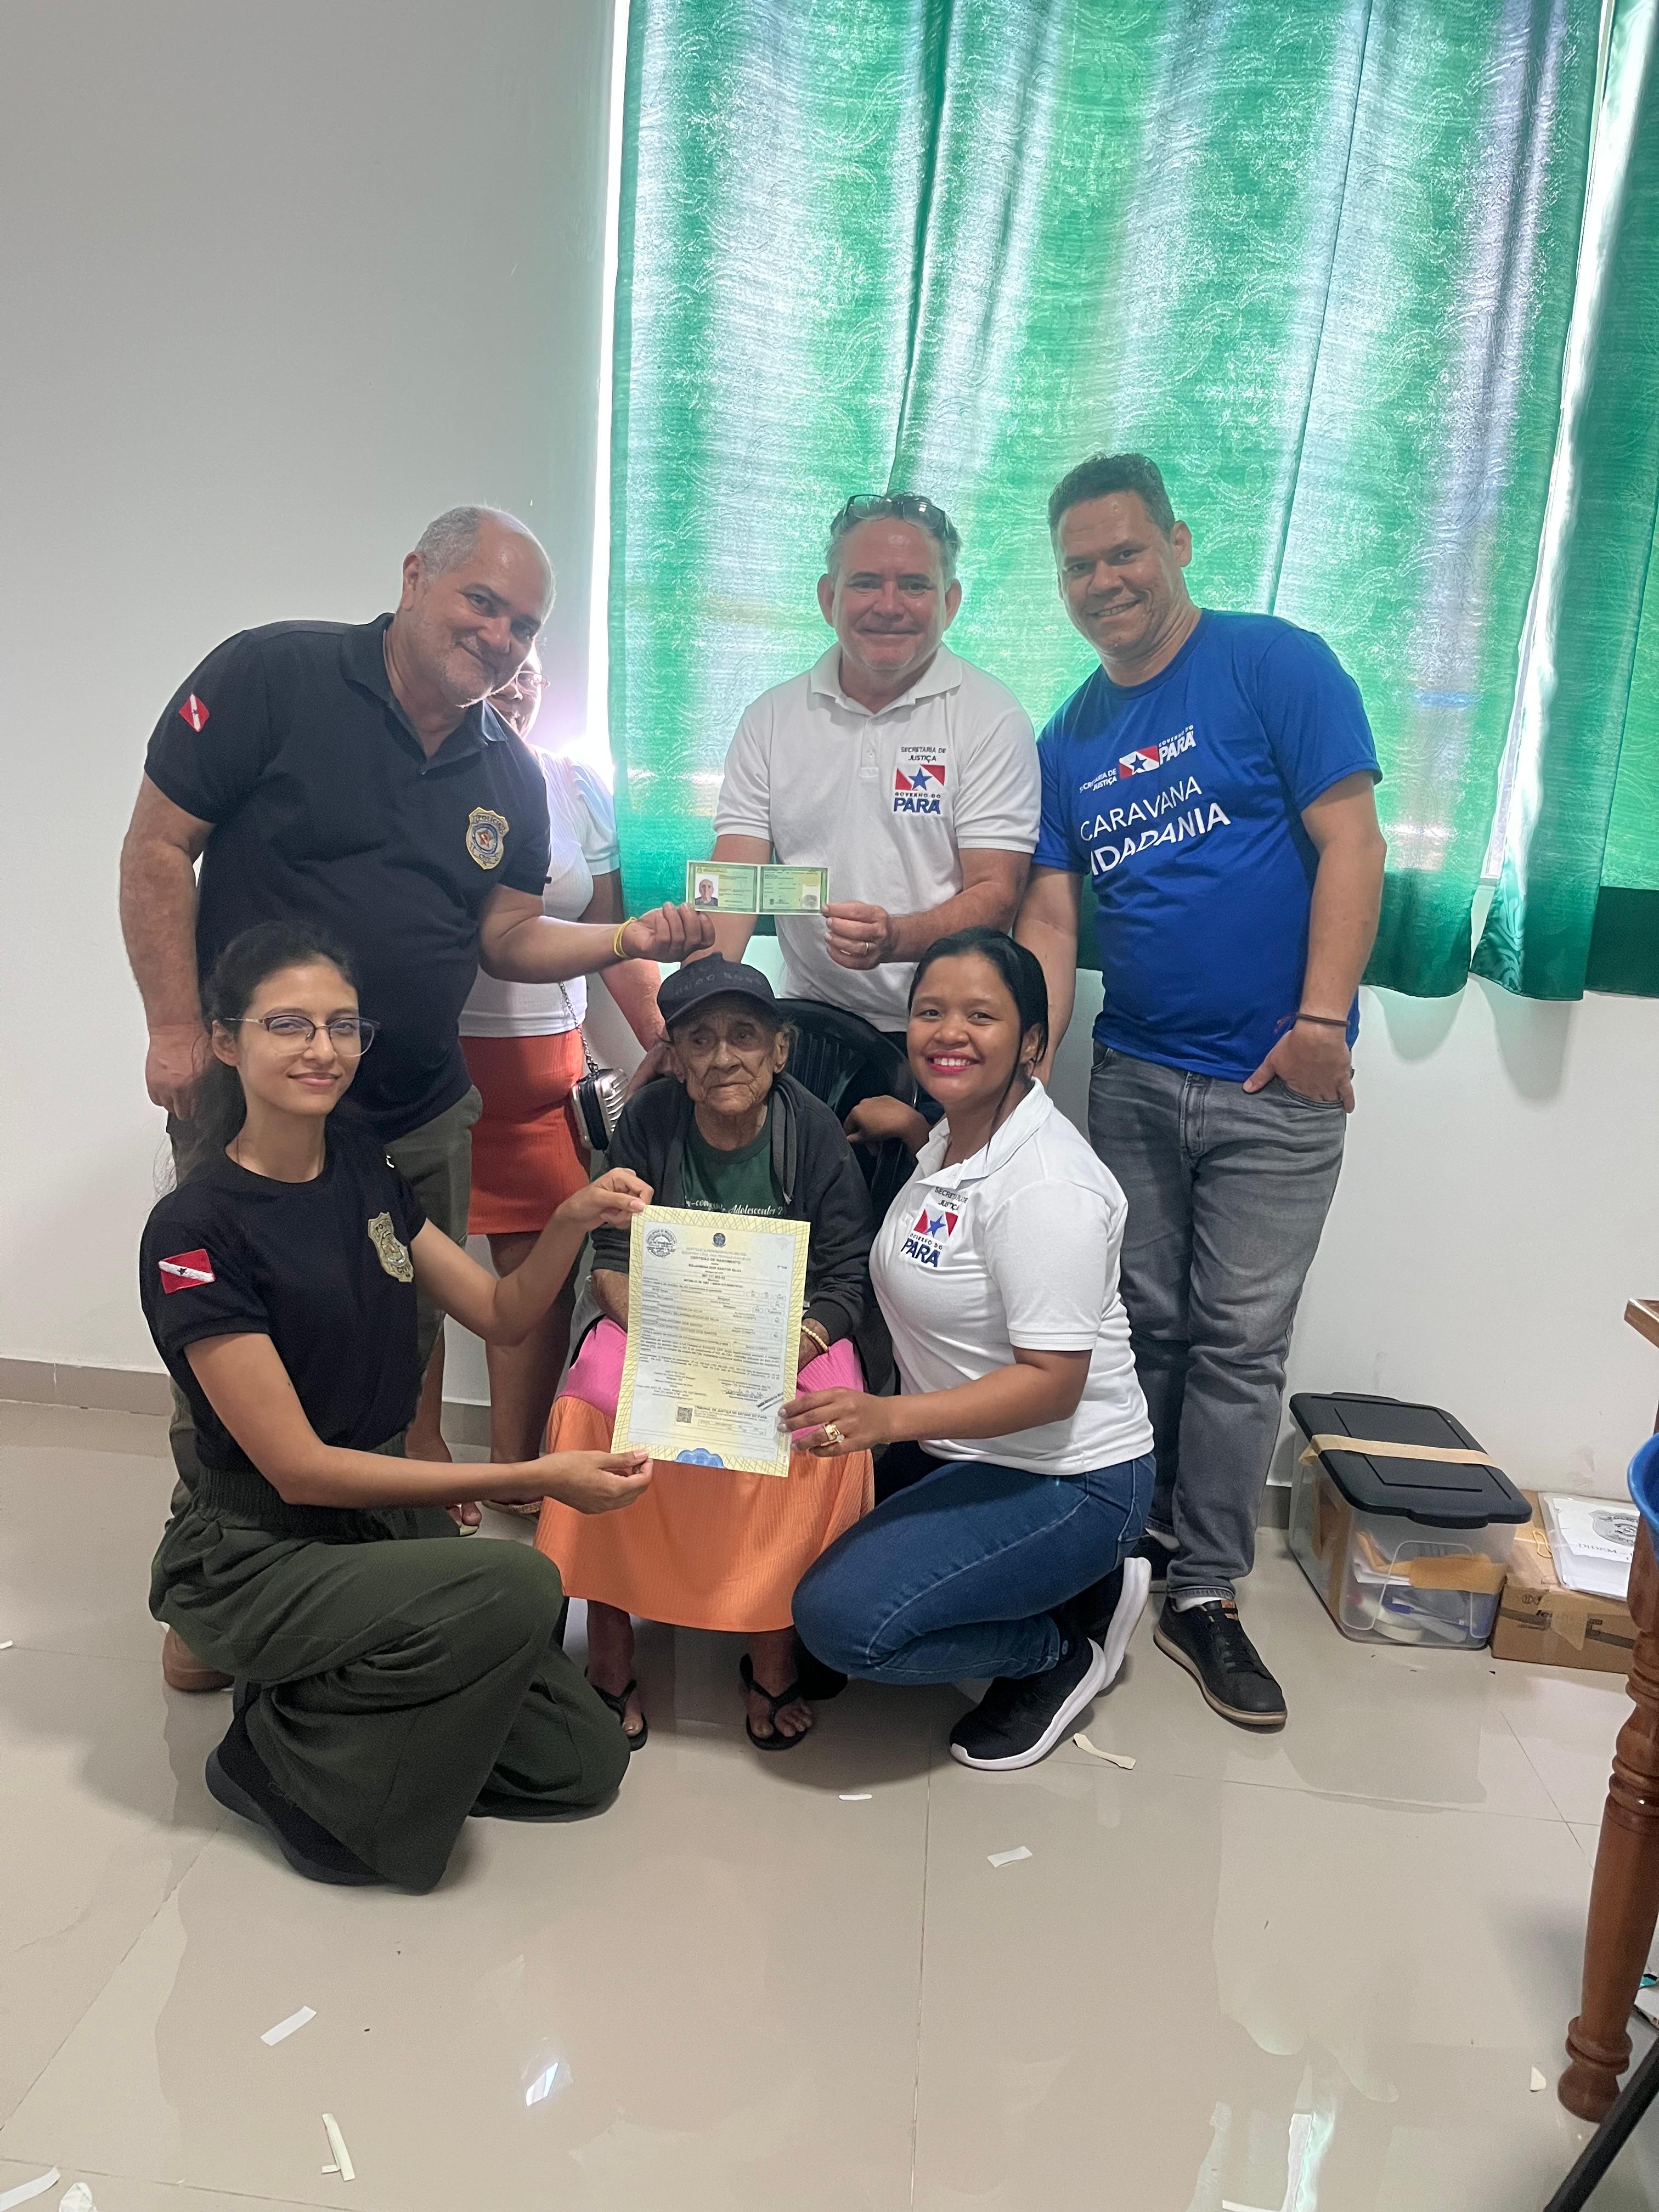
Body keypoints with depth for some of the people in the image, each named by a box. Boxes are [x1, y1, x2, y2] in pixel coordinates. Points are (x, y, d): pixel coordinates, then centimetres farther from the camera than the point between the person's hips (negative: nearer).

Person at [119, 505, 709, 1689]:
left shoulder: (511, 776, 6)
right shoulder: (274, 675, -10)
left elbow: (508, 939, 8)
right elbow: (158, 847, -9)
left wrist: (632, 939, -8)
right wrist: (176, 1027, -13)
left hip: (420, 1122, 5)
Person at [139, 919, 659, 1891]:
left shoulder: (362, 1159, 1)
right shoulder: (196, 1229, -19)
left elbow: (502, 1313, 6)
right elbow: (296, 1466, -21)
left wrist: (575, 1220, -15)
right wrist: (532, 1478, -25)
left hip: (386, 1523, 7)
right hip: (258, 1559, -6)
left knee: (585, 1762, 2)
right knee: (516, 1586, -31)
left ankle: (329, 1704, 16)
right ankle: (284, 1751, -6)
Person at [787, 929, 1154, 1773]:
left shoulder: (1045, 1188, -24)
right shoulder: (951, 1139, 7)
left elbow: (1053, 1380, -27)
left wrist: (889, 1417, -38)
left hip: (1064, 1480, -10)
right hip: (970, 1454, 10)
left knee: (842, 1619, -22)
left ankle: (1069, 1644, 4)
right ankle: (1077, 1582, 14)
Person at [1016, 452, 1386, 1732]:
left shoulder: (1278, 666, -4)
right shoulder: (1069, 741, 10)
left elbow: (1350, 841, -10)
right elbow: (1050, 920, 6)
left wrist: (1321, 1021, -16)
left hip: (1275, 1087, -4)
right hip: (1134, 1078, 4)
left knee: (1239, 1342, 3)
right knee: (1141, 1325, 12)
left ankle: (1206, 1592, 15)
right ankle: (1127, 1539, 28)